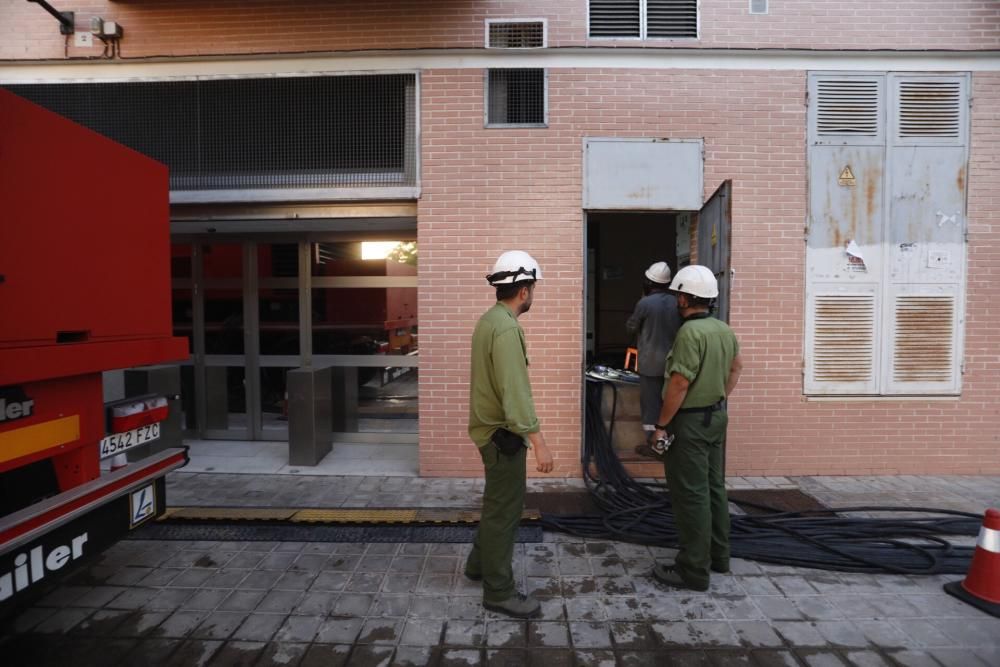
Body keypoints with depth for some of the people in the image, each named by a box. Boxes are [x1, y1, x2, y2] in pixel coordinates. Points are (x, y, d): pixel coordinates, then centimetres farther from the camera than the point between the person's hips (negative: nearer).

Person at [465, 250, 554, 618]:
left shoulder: (489, 319, 8)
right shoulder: (507, 328, -23)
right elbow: (515, 391, -28)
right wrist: (538, 441, -27)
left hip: (489, 427, 10)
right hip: (502, 432, -10)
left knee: (497, 501, 24)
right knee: (505, 509, 2)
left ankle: (480, 563, 40)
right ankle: (498, 591, 17)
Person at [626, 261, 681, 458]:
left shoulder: (645, 304, -15)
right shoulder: (676, 302, 1)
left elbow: (631, 327, -1)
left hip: (650, 362, -5)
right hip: (671, 361, 5)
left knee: (650, 403, 4)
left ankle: (652, 444, 9)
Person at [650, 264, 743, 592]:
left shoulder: (691, 332, -23)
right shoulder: (724, 329, 6)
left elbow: (679, 384, -24)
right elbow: (737, 366, 23)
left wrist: (661, 425, -16)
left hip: (690, 421, -9)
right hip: (716, 417, 9)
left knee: (691, 495, -1)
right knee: (714, 487, 19)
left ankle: (694, 571, 10)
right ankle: (719, 556, 33)